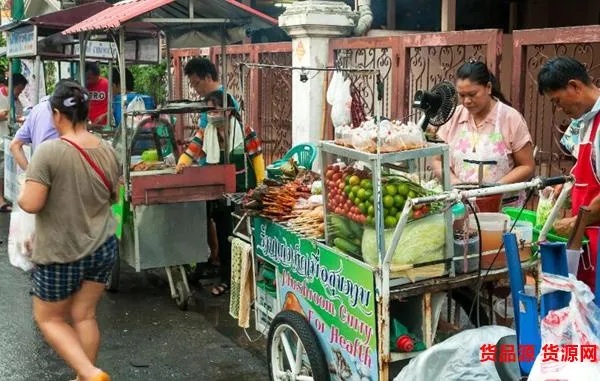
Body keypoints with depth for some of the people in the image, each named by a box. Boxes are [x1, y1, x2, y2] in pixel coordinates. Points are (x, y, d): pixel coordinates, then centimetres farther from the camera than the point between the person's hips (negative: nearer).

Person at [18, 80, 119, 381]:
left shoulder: (49, 151, -21)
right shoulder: (107, 150, -2)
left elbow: (30, 204, -23)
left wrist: (21, 195, -2)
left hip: (60, 255, -5)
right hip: (102, 247, 5)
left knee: (48, 319, 14)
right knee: (84, 316, 16)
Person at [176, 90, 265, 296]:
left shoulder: (244, 131, -8)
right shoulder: (205, 133, 3)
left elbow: (257, 156, -5)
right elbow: (191, 151, -3)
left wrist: (261, 185, -7)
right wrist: (182, 162, -26)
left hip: (243, 193, -4)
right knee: (224, 236, 12)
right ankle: (226, 278, 23)